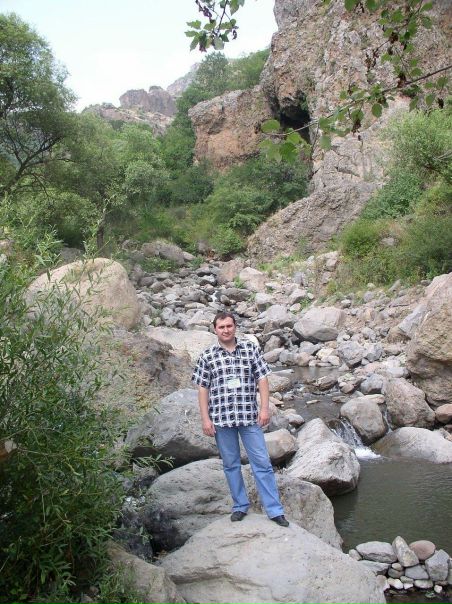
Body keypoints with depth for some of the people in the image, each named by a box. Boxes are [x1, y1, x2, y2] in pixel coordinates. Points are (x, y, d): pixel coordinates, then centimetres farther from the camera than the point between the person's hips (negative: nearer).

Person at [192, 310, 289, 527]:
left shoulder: (250, 348, 2)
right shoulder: (207, 356, 1)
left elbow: (262, 378, 2)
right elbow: (203, 389, 2)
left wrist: (264, 407, -5)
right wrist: (205, 418, -3)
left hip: (249, 416, 0)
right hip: (221, 418, 1)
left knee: (262, 463, 2)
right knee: (231, 464, 12)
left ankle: (275, 510, 10)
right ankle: (240, 506, 27)